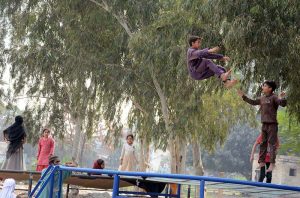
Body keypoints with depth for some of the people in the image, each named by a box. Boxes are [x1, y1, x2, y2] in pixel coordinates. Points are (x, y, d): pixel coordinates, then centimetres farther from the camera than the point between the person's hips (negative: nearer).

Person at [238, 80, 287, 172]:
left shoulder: (274, 97, -11)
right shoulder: (262, 98, 11)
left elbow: (283, 104, -24)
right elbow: (253, 102, 27)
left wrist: (282, 99, -46)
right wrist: (243, 96, 30)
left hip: (272, 124, -8)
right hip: (264, 124, 8)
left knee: (272, 143, -7)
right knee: (262, 143, 13)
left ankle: (272, 164, -8)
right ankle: (262, 161, 21)